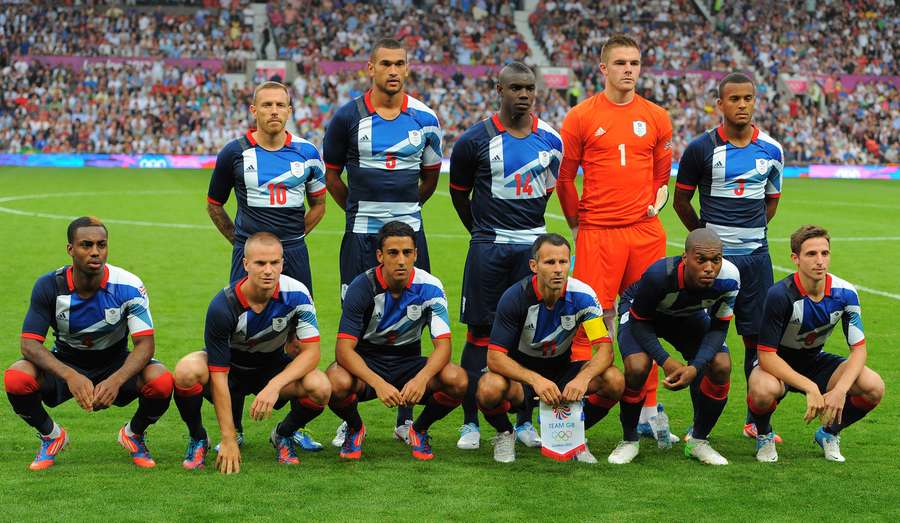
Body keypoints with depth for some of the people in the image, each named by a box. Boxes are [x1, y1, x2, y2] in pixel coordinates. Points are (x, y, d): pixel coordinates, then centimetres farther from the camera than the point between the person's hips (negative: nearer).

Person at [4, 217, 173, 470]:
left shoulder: (128, 286, -20)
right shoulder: (49, 286, -18)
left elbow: (145, 343, -23)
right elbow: (30, 344, -22)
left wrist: (116, 380, -42)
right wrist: (70, 375, -40)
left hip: (116, 364, -1)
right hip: (65, 362, 1)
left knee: (161, 381, -32)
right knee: (15, 378, -30)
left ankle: (133, 435, 4)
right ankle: (51, 437, 3)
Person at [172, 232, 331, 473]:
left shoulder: (296, 294, -23)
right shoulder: (223, 306, -29)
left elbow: (311, 352, -20)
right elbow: (218, 376, -27)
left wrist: (274, 386, -37)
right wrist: (228, 439, -29)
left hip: (274, 367, 2)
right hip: (230, 366, -2)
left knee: (320, 388, -29)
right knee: (187, 370, -35)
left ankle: (283, 435, 5)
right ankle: (197, 439, -4)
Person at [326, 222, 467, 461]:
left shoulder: (429, 287, -13)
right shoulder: (362, 287, -17)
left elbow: (443, 344, -17)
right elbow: (344, 348, -23)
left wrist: (421, 378, -39)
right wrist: (377, 383, -40)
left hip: (409, 362, 1)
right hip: (366, 362, -1)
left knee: (457, 380, -28)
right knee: (337, 382, -36)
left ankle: (419, 430, 3)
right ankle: (355, 429, 1)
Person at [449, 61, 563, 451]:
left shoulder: (551, 140, 4)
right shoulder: (476, 140, -5)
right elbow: (459, 194, 8)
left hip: (533, 245, 3)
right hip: (488, 248, -3)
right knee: (480, 334, -1)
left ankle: (525, 422, 14)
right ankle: (470, 423, 6)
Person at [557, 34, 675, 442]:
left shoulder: (656, 117, 8)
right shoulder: (581, 117, -1)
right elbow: (564, 176, 5)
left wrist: (657, 200, 9)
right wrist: (577, 222, 5)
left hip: (645, 232, 3)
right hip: (598, 234, -3)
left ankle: (648, 411, 17)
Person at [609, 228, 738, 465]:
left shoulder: (728, 279, -32)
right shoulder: (659, 275, -41)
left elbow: (718, 328, -18)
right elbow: (639, 322, -25)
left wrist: (695, 367, -33)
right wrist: (665, 361, -36)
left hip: (690, 316, 3)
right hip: (642, 313, -3)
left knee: (721, 366, -18)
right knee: (637, 367, -28)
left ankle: (699, 441, 5)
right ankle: (629, 440, -2)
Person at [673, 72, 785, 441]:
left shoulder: (771, 150, 6)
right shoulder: (701, 148, -4)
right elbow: (681, 199, 6)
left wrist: (750, 232, 10)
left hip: (755, 255, 3)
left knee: (758, 336, 4)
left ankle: (756, 419, 14)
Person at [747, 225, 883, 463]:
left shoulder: (845, 293, -15)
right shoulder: (780, 295, -28)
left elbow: (859, 349, -10)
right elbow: (766, 355, -27)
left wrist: (840, 390, -27)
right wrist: (810, 388, -35)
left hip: (815, 360, 4)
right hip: (778, 363, -4)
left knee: (874, 387, -20)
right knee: (764, 390, -40)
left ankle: (829, 433, 9)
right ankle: (764, 436, -3)